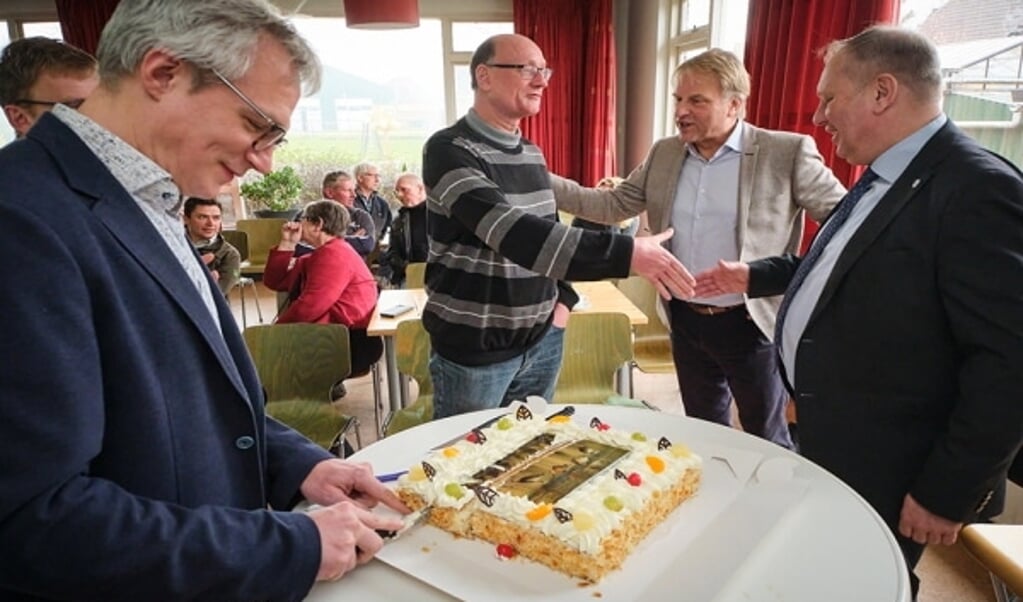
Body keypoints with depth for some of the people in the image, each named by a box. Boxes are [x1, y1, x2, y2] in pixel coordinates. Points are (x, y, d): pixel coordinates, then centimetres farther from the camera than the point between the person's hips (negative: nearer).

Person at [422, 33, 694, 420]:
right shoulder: (449, 150, -16)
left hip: (542, 341, 7)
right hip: (473, 350, -6)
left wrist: (563, 298, 1)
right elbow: (511, 232, -30)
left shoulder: (532, 153, 7)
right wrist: (626, 252, -35)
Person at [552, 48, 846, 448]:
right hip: (686, 322, 5)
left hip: (752, 325, -4)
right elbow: (611, 206, 3)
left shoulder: (787, 152, -12)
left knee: (768, 444, 14)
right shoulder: (664, 154, 3)